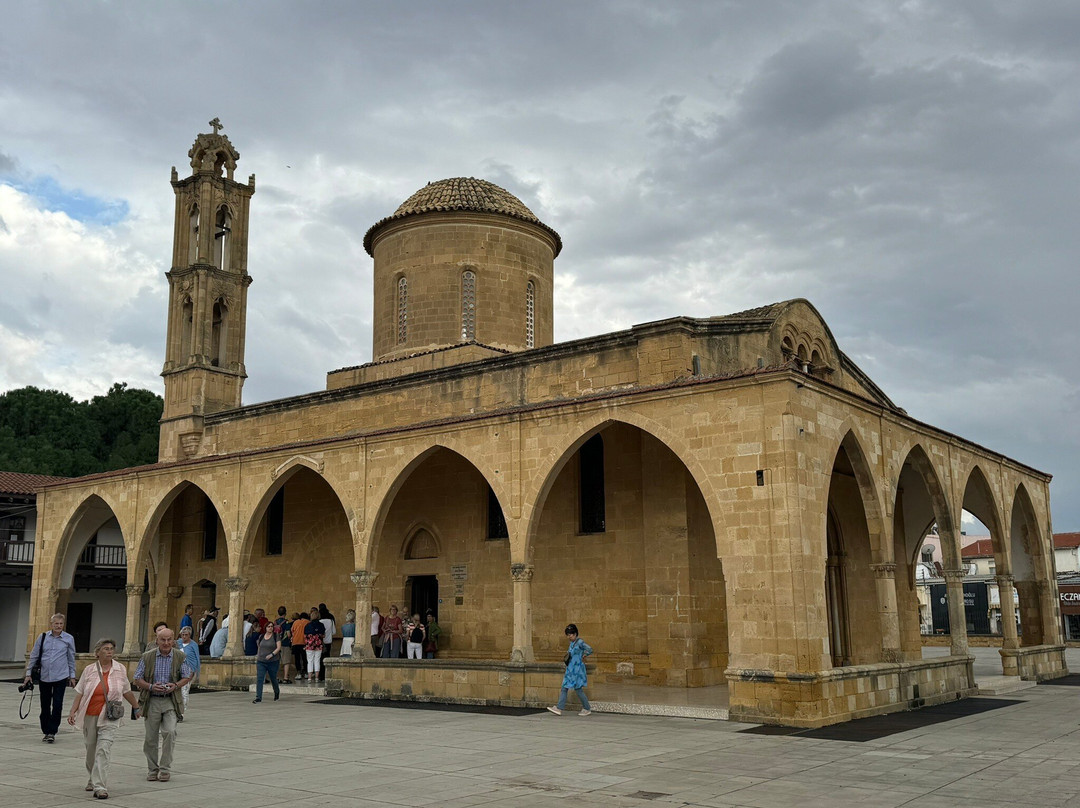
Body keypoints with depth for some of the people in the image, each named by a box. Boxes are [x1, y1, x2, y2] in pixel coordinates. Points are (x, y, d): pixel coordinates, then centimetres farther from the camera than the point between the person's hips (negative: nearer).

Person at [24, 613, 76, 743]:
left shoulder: (69, 639, 0)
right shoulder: (42, 637, 1)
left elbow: (71, 658, 8)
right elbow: (34, 656, 8)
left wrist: (72, 676, 10)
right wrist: (28, 673, 7)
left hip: (61, 677, -2)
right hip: (44, 677, 2)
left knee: (57, 705, -6)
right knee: (45, 706, 9)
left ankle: (52, 732, 5)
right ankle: (46, 731, 23)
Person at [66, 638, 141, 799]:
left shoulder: (120, 669, 1)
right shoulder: (89, 670, 0)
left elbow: (127, 691, 13)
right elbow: (79, 693, 2)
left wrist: (136, 707, 21)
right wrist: (73, 712, -7)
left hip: (109, 717, -2)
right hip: (90, 716, 2)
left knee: (103, 750, -13)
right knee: (91, 751, 14)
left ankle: (100, 787, -15)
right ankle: (93, 780, 37)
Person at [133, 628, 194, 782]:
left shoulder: (180, 657, 2)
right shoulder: (147, 657, 1)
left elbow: (187, 676, 10)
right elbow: (137, 680, 4)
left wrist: (176, 685, -10)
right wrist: (151, 687, -14)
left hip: (171, 701, -1)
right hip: (152, 701, 1)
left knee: (170, 732, -16)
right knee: (151, 737, 6)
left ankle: (165, 769, -5)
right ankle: (152, 769, 23)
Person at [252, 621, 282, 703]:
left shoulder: (276, 636, -4)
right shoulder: (261, 636, 9)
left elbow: (278, 647, -10)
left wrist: (271, 654, -22)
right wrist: (257, 656, 18)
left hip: (273, 661, -3)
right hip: (261, 662, 3)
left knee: (273, 678, 11)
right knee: (259, 679, -11)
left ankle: (277, 693, 38)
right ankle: (258, 698, -12)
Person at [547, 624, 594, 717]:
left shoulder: (580, 642, -13)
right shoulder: (572, 642, 13)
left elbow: (590, 649, -26)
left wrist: (583, 657, -15)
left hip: (577, 669, -9)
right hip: (570, 670, 9)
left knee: (578, 689, -2)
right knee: (564, 688, 3)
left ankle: (587, 709, 11)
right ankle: (559, 708, 2)